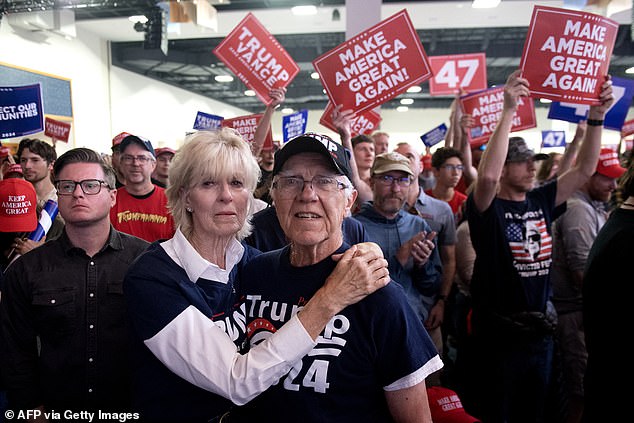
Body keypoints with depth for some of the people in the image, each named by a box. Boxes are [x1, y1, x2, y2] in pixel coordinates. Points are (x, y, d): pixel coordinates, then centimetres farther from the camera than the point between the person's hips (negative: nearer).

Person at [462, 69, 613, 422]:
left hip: (540, 329, 6)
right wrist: (509, 110, -32)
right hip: (498, 331, -6)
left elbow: (585, 170, 3)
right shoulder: (487, 207, -13)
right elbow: (486, 175, -34)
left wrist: (597, 115, -6)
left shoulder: (542, 201, 4)